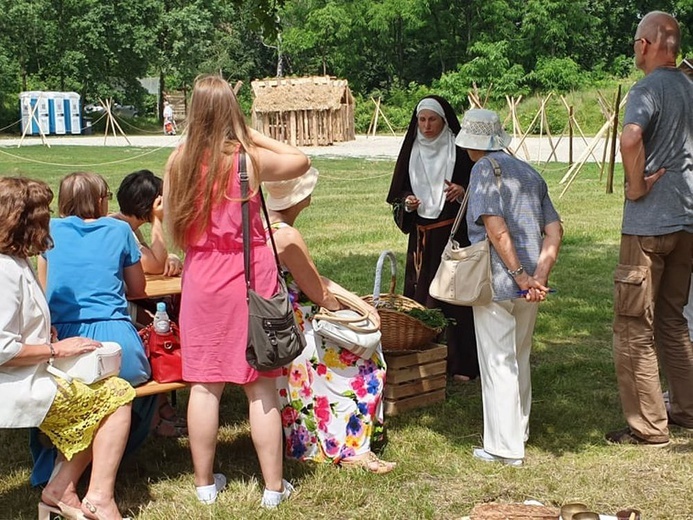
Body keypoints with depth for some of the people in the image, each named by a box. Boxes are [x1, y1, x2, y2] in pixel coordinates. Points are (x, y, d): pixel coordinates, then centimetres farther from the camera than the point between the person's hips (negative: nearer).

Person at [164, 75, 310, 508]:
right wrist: (254, 135, 9)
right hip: (250, 277, -2)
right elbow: (301, 161, 7)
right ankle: (274, 486, 14)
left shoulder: (179, 161, -2)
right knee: (260, 387, 5)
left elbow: (173, 226, 7)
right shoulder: (250, 159, -11)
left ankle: (205, 483, 21)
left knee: (204, 385, 10)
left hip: (201, 278, 3)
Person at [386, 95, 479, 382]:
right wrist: (407, 202, -7)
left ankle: (460, 362, 2)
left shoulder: (460, 151, -3)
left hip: (455, 234, -4)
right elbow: (399, 191, 15)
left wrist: (462, 191, -22)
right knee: (420, 294, 4)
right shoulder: (411, 151, 8)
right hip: (421, 236, 4)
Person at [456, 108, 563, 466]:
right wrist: (539, 275, -6)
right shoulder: (530, 173, 15)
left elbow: (496, 228, -19)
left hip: (497, 281, -7)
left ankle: (504, 447, 3)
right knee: (520, 358, 21)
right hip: (531, 283, 7)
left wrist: (520, 275, -18)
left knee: (498, 362, 0)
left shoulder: (485, 168, -7)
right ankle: (519, 430, 35)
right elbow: (554, 231, 5)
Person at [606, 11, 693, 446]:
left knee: (634, 328, 0)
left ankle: (648, 427, 3)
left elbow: (631, 138, -33)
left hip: (649, 224, -8)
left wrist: (636, 184, -18)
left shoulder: (648, 89, -13)